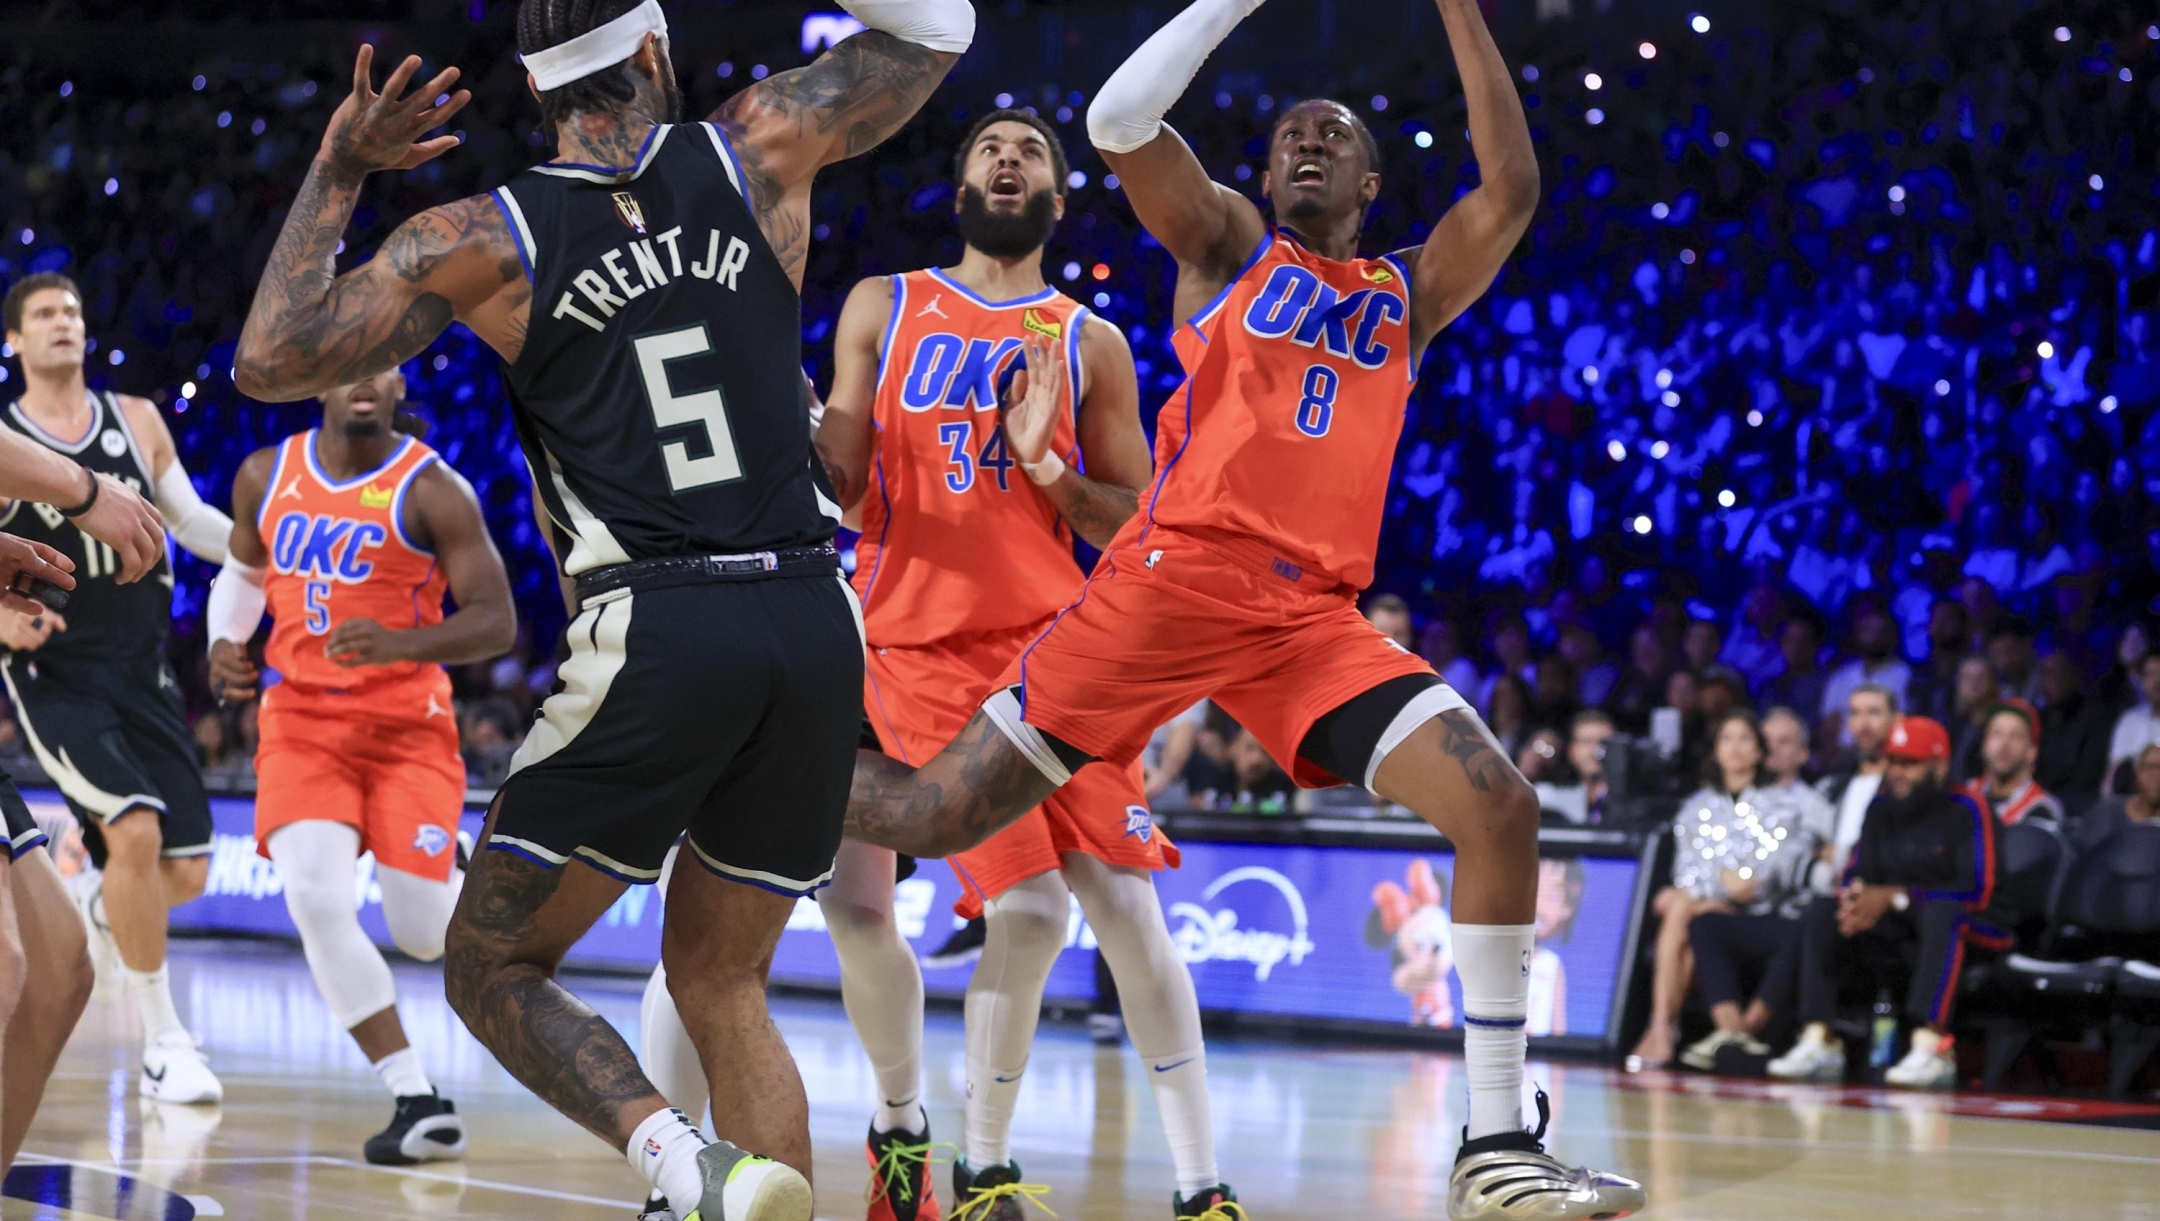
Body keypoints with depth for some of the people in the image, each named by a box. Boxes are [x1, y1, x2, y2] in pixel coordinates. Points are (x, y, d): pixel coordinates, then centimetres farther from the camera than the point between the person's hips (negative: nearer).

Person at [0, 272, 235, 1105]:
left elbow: (192, 521, 11)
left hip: (142, 674, 4)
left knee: (184, 873, 1)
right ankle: (163, 1044, -14)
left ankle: (107, 903, 40)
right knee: (136, 830, -25)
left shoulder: (136, 421, 8)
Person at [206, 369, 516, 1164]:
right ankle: (418, 1101, -15)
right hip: (302, 719, 3)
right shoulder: (266, 476, 4)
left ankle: (459, 876, 35)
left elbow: (497, 623, -13)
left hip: (407, 725, -3)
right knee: (314, 897, -22)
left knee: (422, 931, -8)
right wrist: (223, 644, 3)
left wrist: (398, 645, -30)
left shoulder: (432, 490, -10)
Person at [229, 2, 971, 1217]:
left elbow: (269, 360, 4)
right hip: (816, 625, 4)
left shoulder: (482, 237, 2)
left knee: (494, 969, 8)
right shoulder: (756, 151, 8)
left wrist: (337, 174, 14)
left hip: (657, 634, -4)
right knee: (719, 980, 19)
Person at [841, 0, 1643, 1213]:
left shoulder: (1410, 295, 21)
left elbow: (1511, 190, 5)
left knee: (1500, 805, -15)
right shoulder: (1227, 244, 13)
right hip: (1175, 576, -3)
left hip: (1314, 615, 3)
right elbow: (1121, 119, -3)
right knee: (934, 816, -6)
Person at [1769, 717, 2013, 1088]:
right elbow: (1855, 876, 9)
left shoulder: (1966, 813, -9)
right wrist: (1855, 897, -18)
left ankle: (1930, 1047, -50)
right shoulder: (1882, 811, 11)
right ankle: (1818, 1041, -21)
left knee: (1941, 911, -39)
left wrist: (1896, 897, -24)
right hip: (1902, 939, 7)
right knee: (1819, 913, -9)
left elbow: (1979, 890, -19)